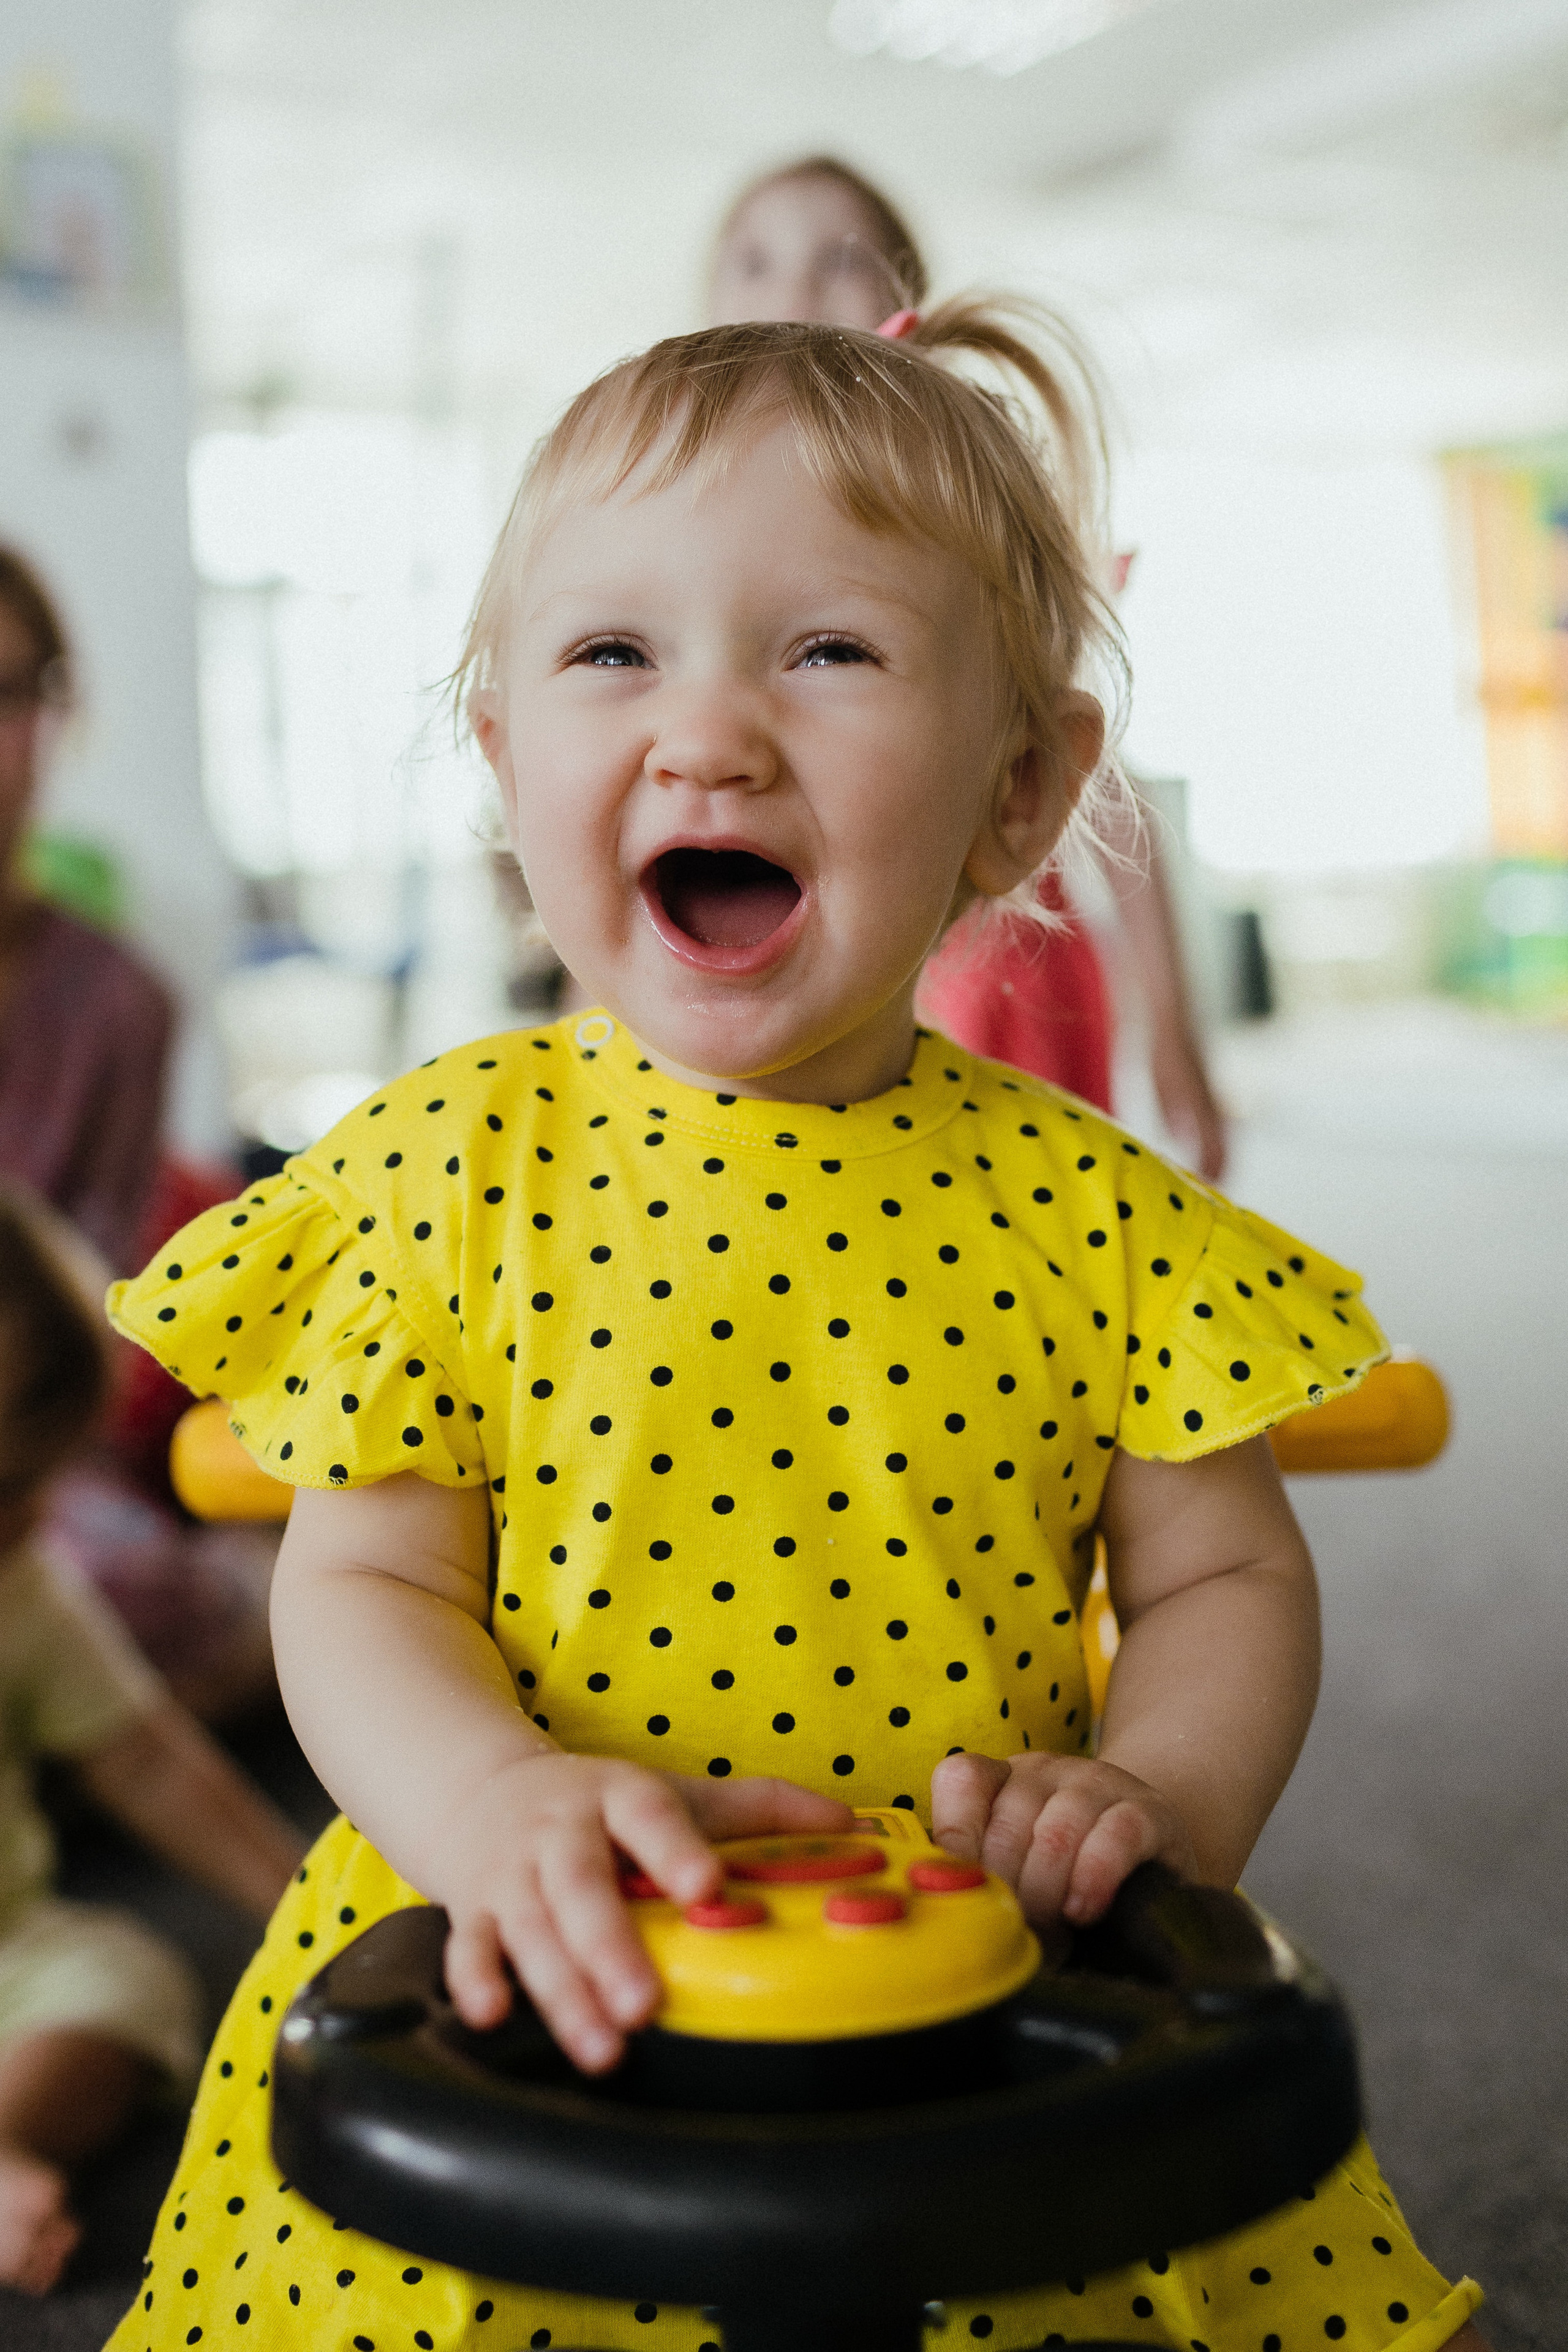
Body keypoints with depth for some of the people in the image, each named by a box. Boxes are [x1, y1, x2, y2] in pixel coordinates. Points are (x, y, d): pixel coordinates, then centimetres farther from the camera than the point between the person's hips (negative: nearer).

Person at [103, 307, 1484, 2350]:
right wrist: (501, 1801, -24)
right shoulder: (450, 1163, -6)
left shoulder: (1086, 1204, -4)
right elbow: (363, 1586, -5)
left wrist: (1155, 1801, -15)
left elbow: (1227, 1579, 4)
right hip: (550, 2025, -1)